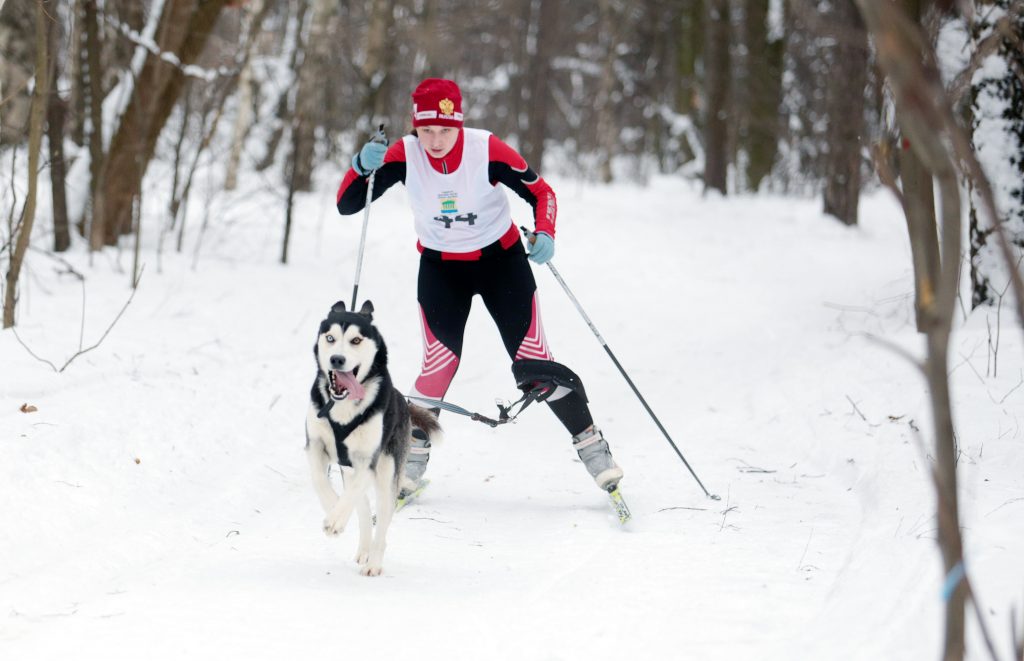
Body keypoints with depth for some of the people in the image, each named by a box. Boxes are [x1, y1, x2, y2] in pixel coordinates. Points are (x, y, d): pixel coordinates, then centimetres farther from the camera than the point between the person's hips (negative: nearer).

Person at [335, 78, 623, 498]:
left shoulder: (487, 150, -24)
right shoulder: (404, 156, -19)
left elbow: (540, 192, -11)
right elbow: (346, 205, -17)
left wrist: (545, 233, -30)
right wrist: (363, 166, -35)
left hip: (501, 259, -1)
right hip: (440, 268, 1)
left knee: (532, 359, -6)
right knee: (439, 365, -11)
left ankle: (590, 443, 6)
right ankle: (413, 456, 8)